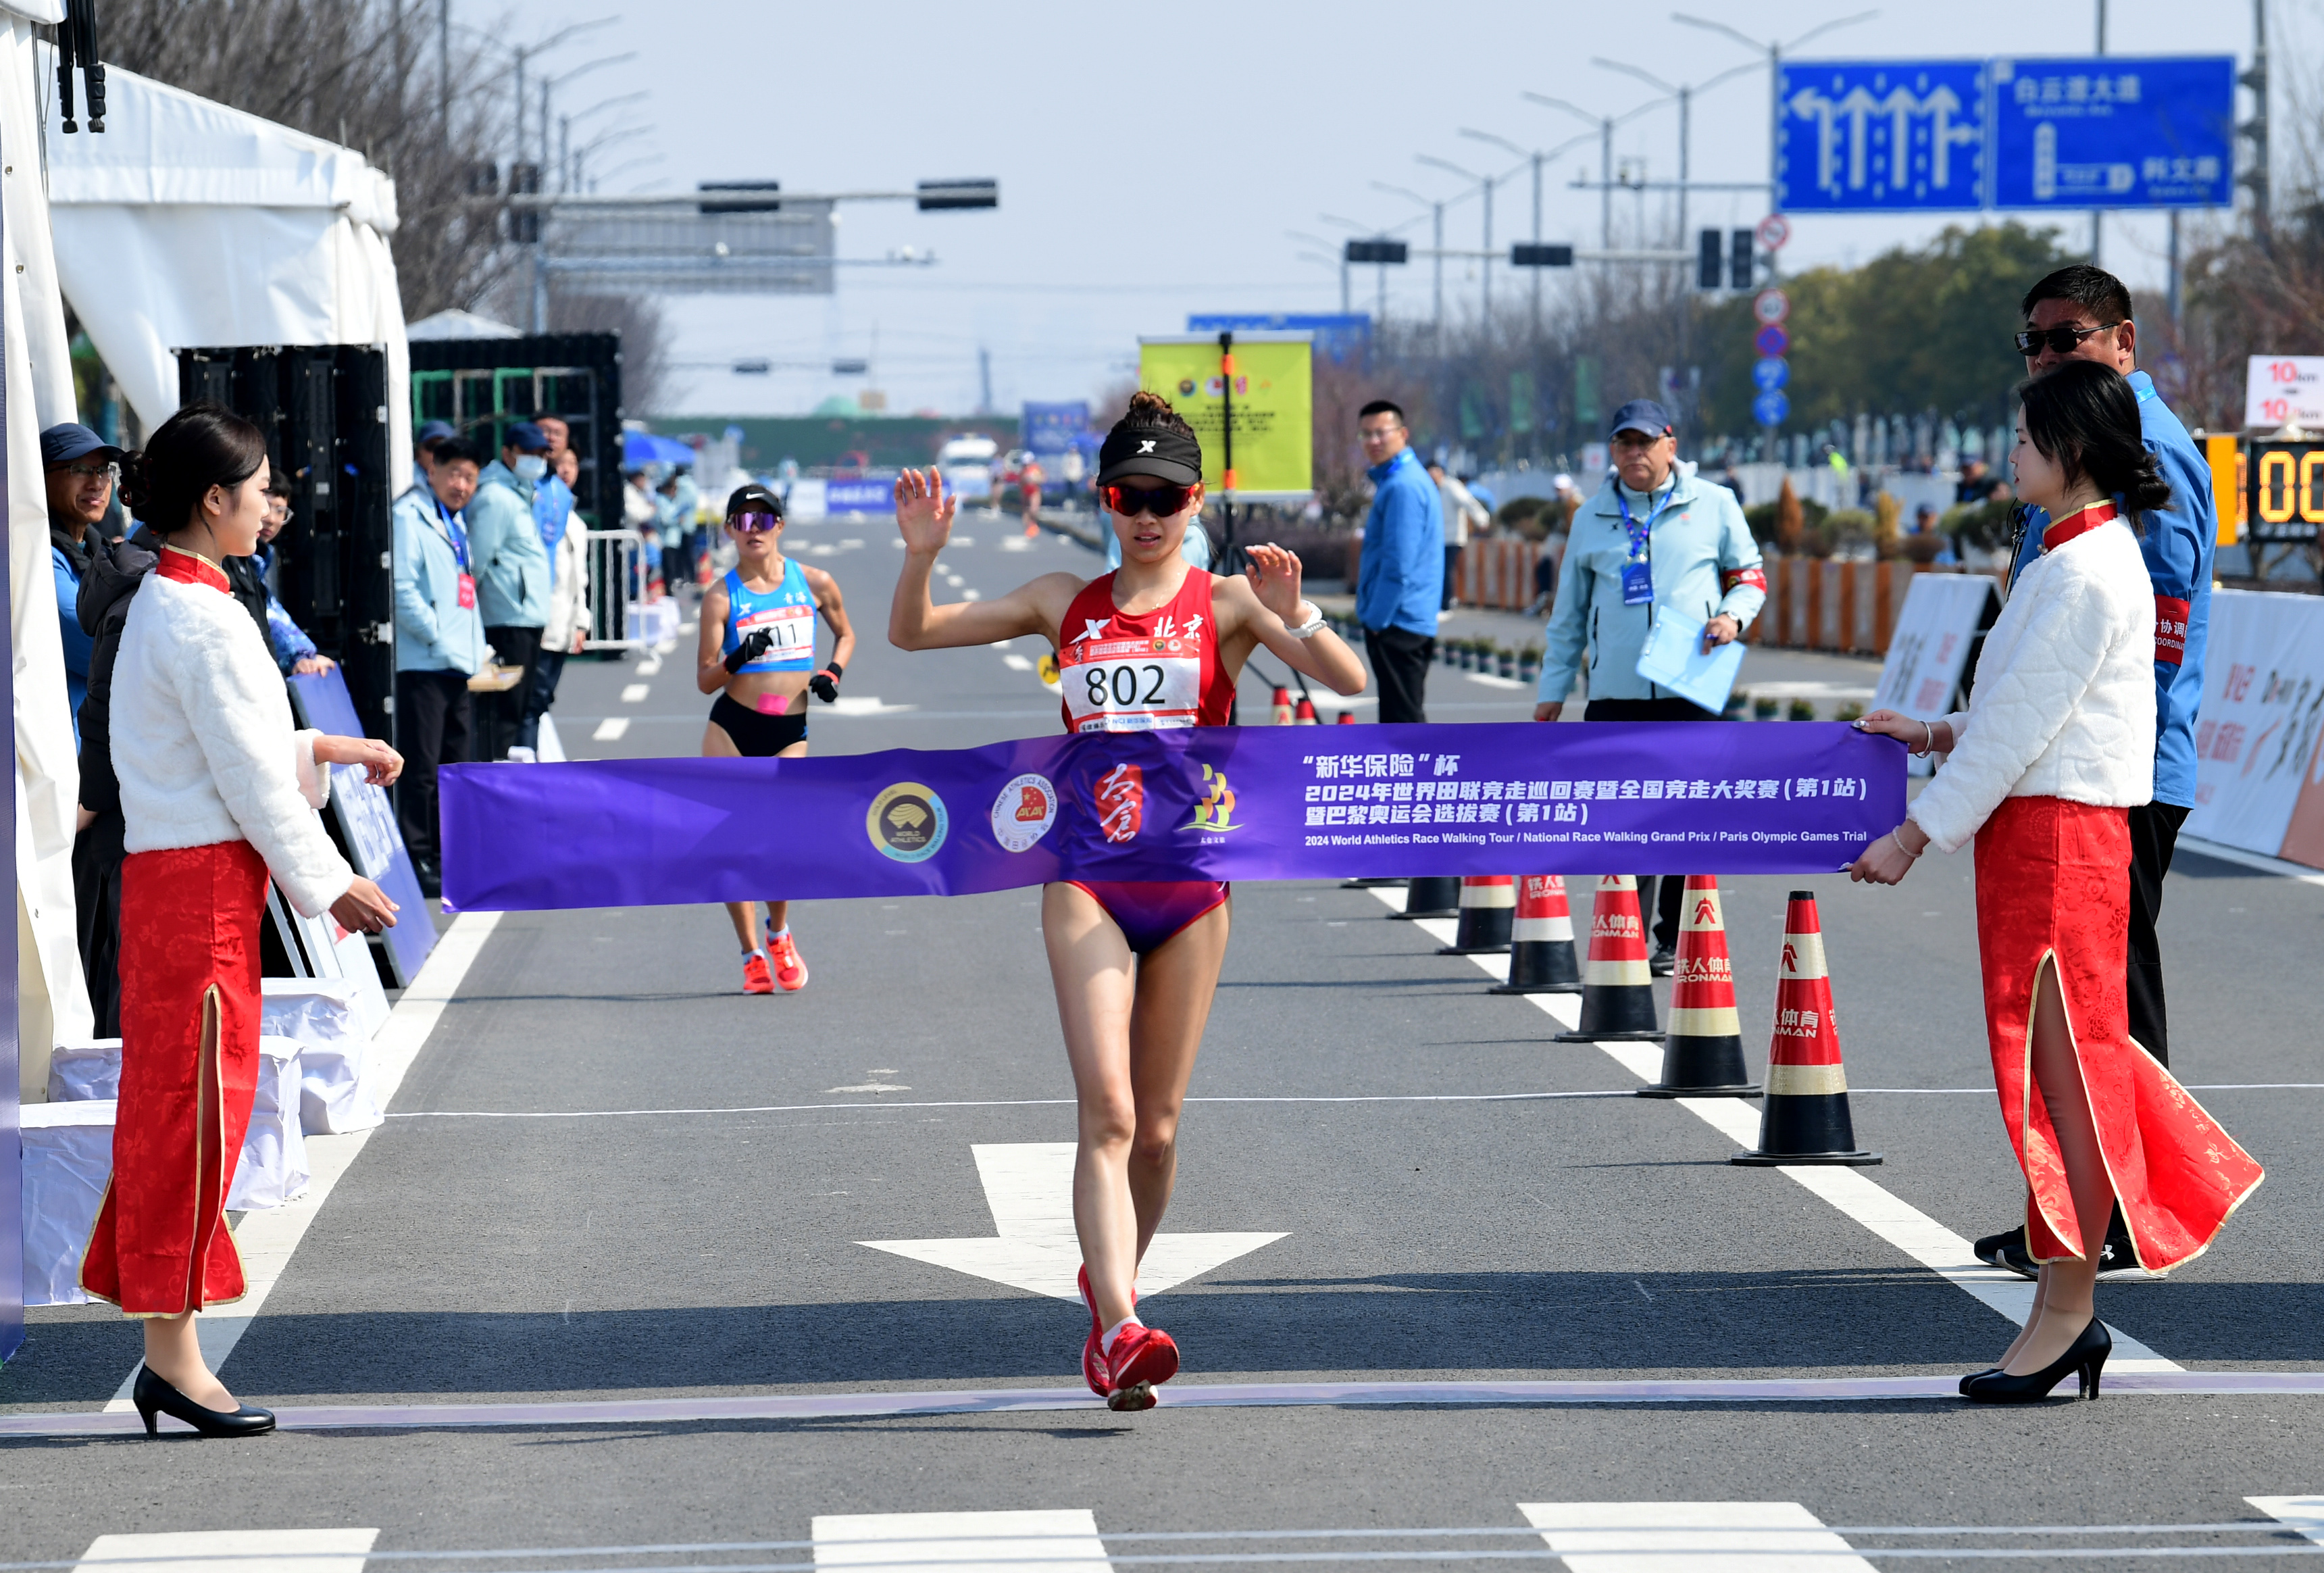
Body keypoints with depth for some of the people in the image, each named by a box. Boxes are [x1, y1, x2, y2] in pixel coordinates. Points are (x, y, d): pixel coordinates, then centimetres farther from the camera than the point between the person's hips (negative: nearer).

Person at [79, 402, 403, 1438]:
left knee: (171, 1114, 10)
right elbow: (250, 780, -15)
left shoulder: (161, 606, 15)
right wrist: (331, 885, -8)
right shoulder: (205, 623, -16)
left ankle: (165, 1357, 14)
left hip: (169, 880, 10)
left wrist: (327, 750, 22)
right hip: (200, 885, -10)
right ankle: (173, 1353, -1)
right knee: (193, 1111, -5)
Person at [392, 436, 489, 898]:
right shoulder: (409, 516, -7)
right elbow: (402, 590, -16)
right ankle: (417, 863, -5)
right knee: (421, 768, -8)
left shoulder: (456, 522, 21)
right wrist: (438, 639, -16)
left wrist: (475, 648, 14)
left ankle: (451, 859, 20)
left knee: (454, 766, 13)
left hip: (457, 667, 9)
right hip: (422, 664, -9)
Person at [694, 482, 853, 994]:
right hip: (732, 728, 0)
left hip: (790, 732, 0)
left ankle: (778, 935, 18)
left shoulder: (814, 583, 3)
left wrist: (833, 671, 2)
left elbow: (845, 633, 21)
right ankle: (752, 956, 12)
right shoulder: (722, 597, -2)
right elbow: (705, 680, -2)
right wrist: (737, 659, -22)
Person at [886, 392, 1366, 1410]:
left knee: (1158, 1122, 9)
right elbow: (912, 635, 13)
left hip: (1190, 883, 0)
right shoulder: (1067, 605, 9)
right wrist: (922, 556, -6)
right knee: (1108, 1111, -15)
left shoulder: (1226, 604, 2)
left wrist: (1293, 616, -28)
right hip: (1088, 880, 0)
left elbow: (1348, 681, -10)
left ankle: (1111, 1282, 33)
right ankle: (1119, 1329, -24)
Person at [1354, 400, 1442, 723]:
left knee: (1404, 718, -9)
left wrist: (1376, 619, -16)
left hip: (1397, 624, -10)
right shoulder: (1395, 480, 17)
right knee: (1401, 718, 15)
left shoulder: (1403, 487, -16)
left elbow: (1399, 564, -21)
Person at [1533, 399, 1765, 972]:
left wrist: (1732, 617, -8)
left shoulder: (1713, 505, 5)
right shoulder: (1592, 518, 12)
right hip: (1615, 694, 2)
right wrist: (1552, 690, 14)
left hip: (1690, 691, -2)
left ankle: (1676, 941, 7)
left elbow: (1750, 576, 13)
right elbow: (1568, 613, 17)